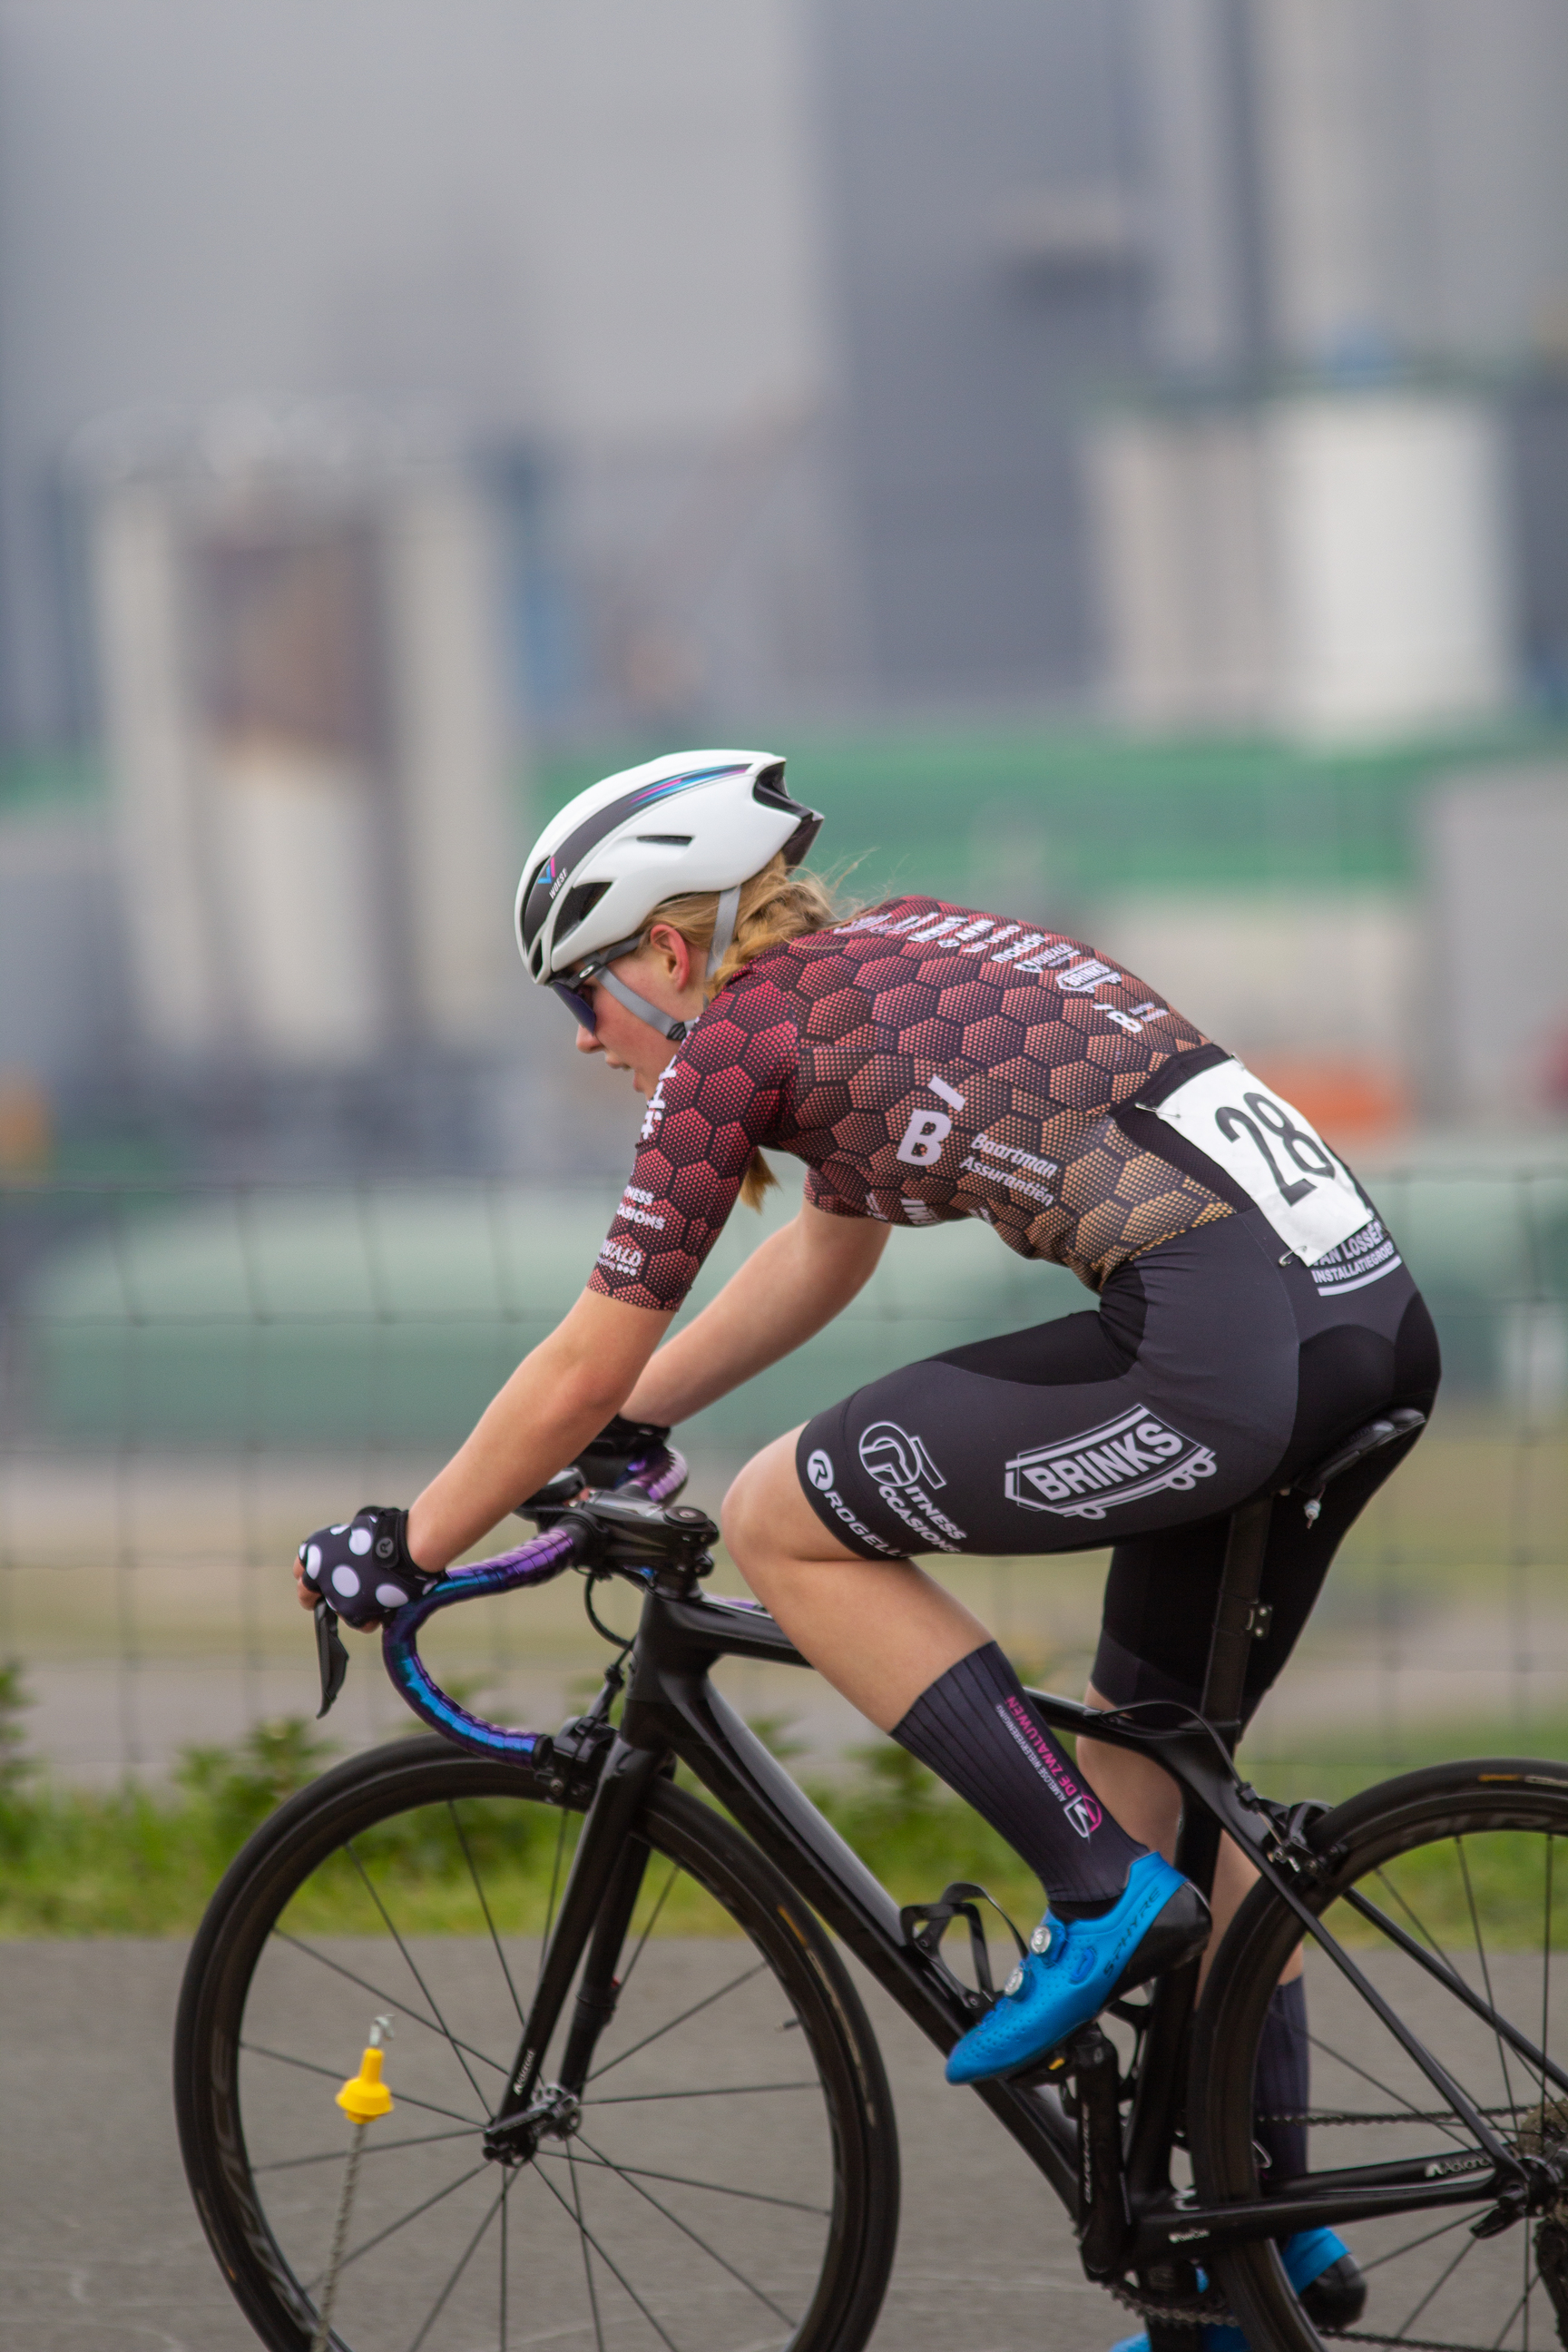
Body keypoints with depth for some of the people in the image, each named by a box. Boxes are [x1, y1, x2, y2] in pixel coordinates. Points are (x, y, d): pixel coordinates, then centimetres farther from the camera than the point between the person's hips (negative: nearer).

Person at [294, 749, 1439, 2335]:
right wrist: (630, 1421, 49)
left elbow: (584, 1371, 7)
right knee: (1155, 1755, 24)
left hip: (1225, 1344, -9)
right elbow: (831, 1250, 42)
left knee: (782, 1525, 6)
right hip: (1381, 1325, 9)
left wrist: (404, 1549, 20)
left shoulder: (739, 1032, 2)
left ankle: (1102, 1894, 1)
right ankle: (1275, 2229, 26)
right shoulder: (895, 953, 26)